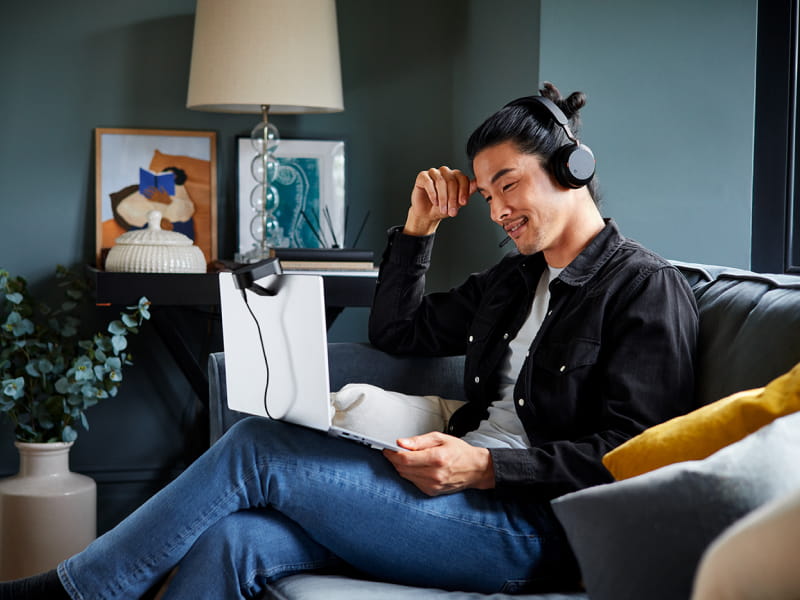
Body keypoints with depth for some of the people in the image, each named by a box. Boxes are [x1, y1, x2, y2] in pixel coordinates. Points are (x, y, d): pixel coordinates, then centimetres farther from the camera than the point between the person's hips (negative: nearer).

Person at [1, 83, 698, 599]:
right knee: (230, 539, -19)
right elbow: (396, 329, 29)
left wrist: (484, 467, -21)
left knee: (258, 448, -17)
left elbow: (627, 454, -12)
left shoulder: (647, 288, -3)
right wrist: (419, 227, 16)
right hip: (457, 490, 8)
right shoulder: (515, 278, 23)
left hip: (530, 527, -8)